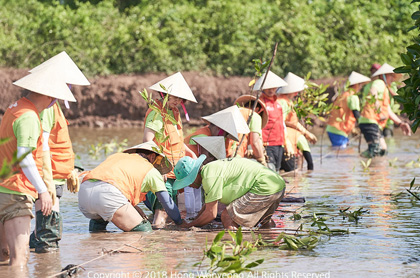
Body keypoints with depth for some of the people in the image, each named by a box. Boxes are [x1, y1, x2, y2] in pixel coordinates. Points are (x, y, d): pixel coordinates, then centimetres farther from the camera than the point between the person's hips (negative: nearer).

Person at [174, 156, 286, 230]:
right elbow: (207, 205, 25)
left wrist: (190, 226, 0)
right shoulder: (210, 169, 15)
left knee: (227, 217, -12)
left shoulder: (210, 177, -17)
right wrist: (194, 222, 20)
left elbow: (211, 213, -12)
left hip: (266, 188, -11)